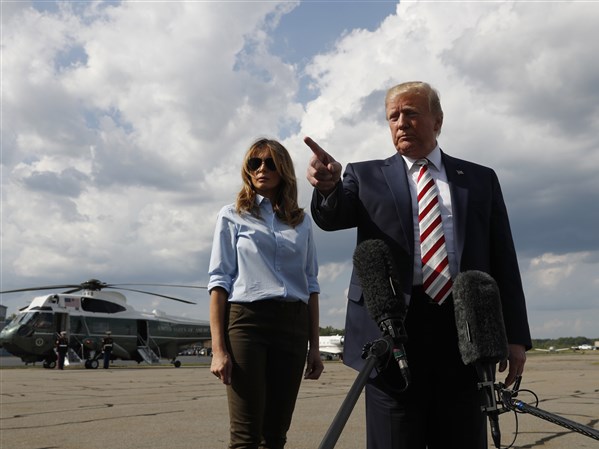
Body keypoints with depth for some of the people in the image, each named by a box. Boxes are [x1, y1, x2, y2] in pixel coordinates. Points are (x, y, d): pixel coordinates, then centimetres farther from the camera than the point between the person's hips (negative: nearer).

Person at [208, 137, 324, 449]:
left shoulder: (302, 221, 15)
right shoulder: (232, 216, 6)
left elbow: (310, 284, 14)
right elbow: (220, 280, 0)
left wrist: (314, 346, 8)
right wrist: (218, 348, -9)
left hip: (293, 325, 3)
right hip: (247, 321, -3)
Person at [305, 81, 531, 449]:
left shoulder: (481, 180, 14)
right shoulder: (367, 177, 12)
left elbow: (503, 261, 11)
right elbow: (331, 217, -7)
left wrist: (516, 334, 4)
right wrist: (329, 185, -30)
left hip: (463, 331, 1)